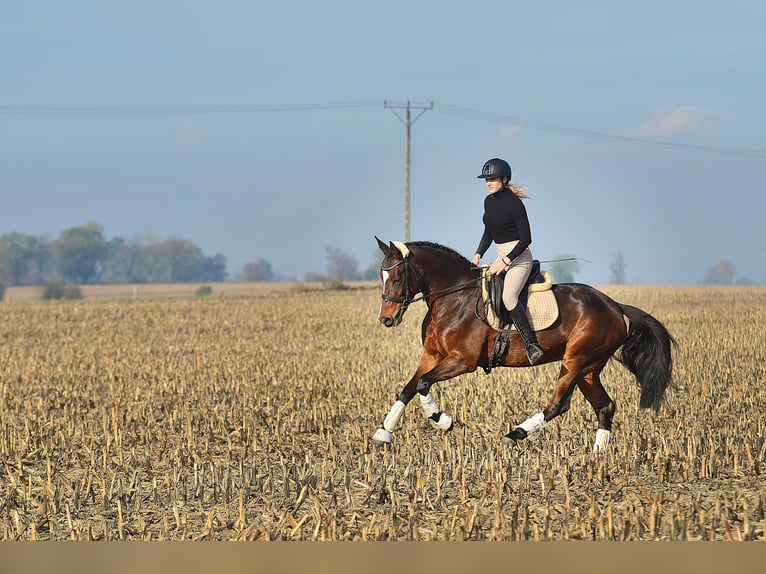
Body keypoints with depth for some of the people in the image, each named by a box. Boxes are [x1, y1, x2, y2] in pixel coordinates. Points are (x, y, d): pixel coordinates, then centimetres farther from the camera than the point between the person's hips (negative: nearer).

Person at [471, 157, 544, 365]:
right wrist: (478, 254, 7)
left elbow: (526, 238, -18)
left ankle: (532, 345, -29)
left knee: (508, 297, -27)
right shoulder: (489, 201, 8)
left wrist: (506, 260, -23)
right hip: (502, 257, 10)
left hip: (519, 257, -10)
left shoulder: (514, 203, -17)